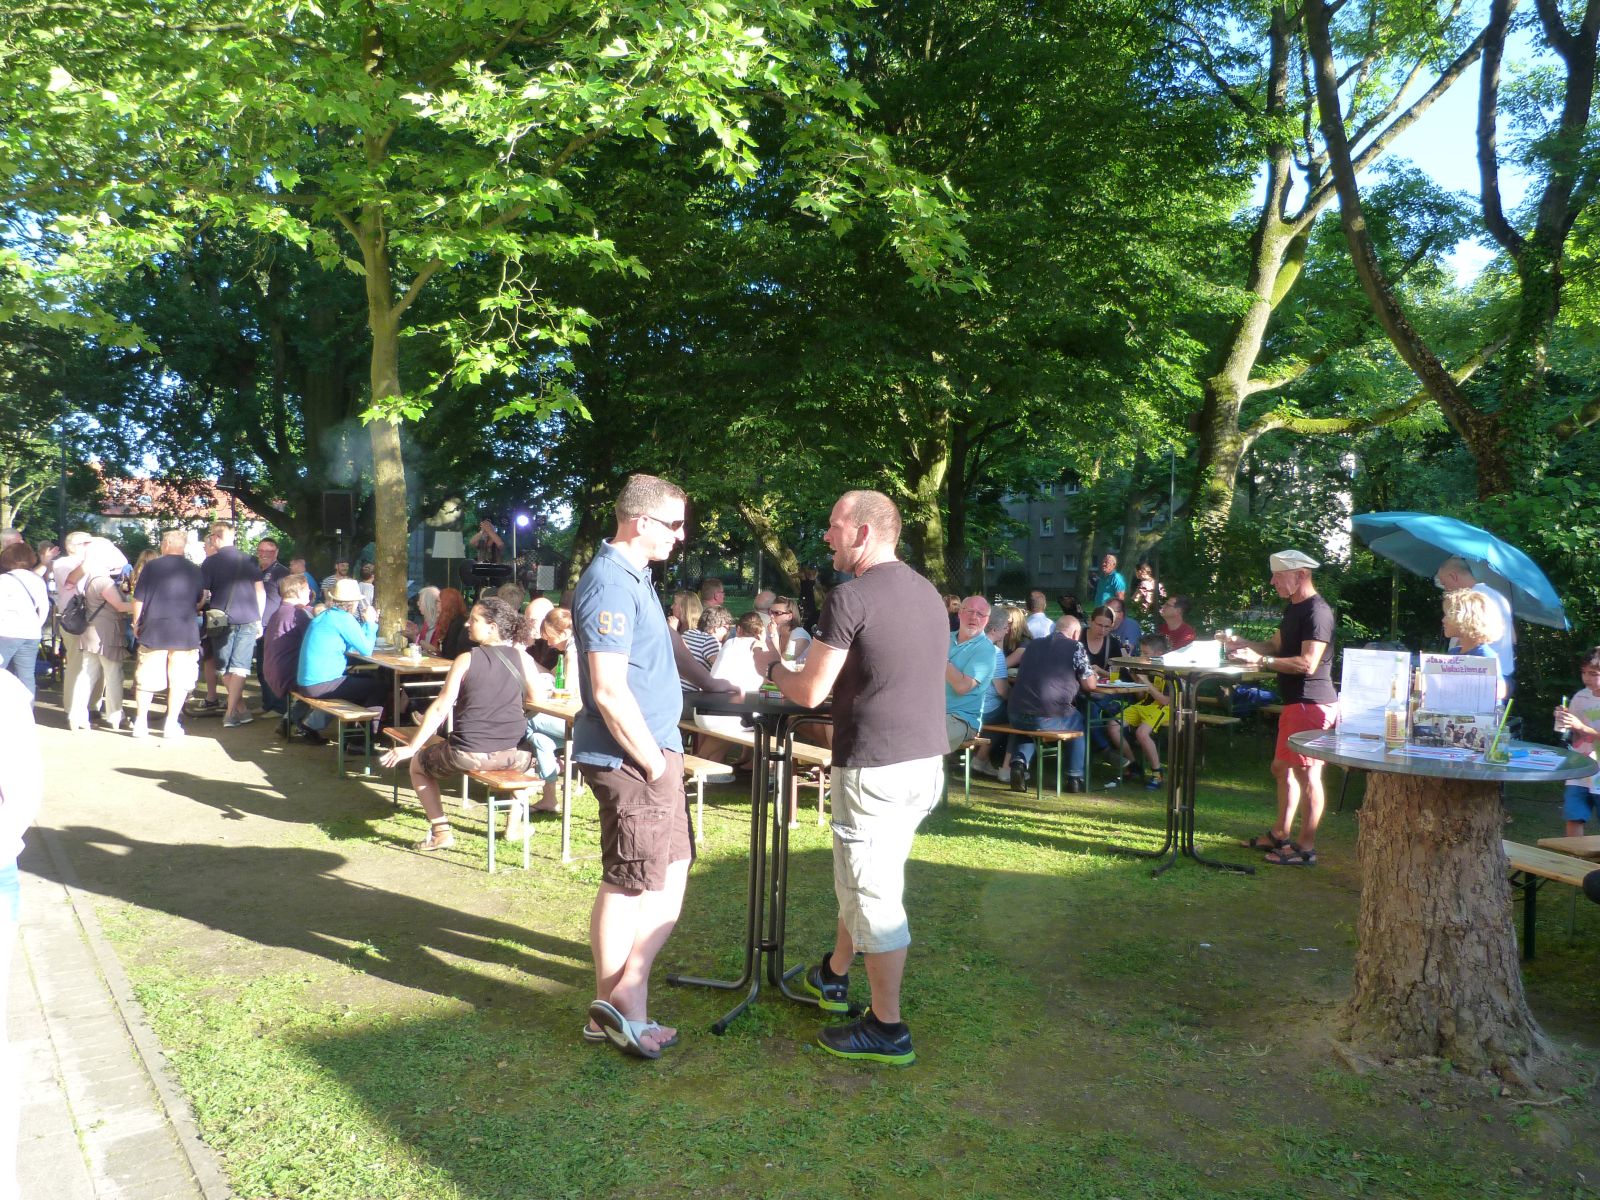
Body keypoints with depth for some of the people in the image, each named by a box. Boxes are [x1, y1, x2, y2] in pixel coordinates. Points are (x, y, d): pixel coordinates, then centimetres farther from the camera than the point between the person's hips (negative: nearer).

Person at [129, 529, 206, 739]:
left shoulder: (151, 567, -3)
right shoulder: (194, 571, 2)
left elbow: (138, 600, -1)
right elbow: (200, 601, 13)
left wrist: (136, 624, 12)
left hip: (153, 631, 0)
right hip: (185, 632, 0)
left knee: (146, 678, 9)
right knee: (179, 679, 5)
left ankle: (140, 723, 15)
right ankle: (171, 725, 5)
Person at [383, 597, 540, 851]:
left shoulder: (466, 660, -4)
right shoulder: (523, 659, 0)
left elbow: (439, 709, -4)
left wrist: (410, 748, 3)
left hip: (468, 755, -2)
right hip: (513, 755, 2)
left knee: (418, 764, 27)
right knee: (537, 752, 38)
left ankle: (441, 831, 16)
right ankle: (515, 823, 31)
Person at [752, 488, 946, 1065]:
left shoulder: (851, 597, -15)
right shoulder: (929, 593, 10)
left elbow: (809, 692, -13)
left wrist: (771, 666, 7)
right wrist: (820, 656, 26)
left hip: (874, 769, -9)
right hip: (926, 760, 9)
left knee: (873, 893, 3)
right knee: (862, 878, 23)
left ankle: (887, 1030, 14)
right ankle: (833, 976, 41)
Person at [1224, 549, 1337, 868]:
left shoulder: (1317, 611, -16)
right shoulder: (1293, 608, 17)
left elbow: (1307, 663, -23)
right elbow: (1277, 645, 22)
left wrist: (1260, 660, -21)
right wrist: (1240, 644, 7)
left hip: (1311, 703, -11)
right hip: (1295, 702, 11)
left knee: (1307, 773, -5)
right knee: (1282, 768, 17)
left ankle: (1306, 847, 2)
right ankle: (1279, 835, 29)